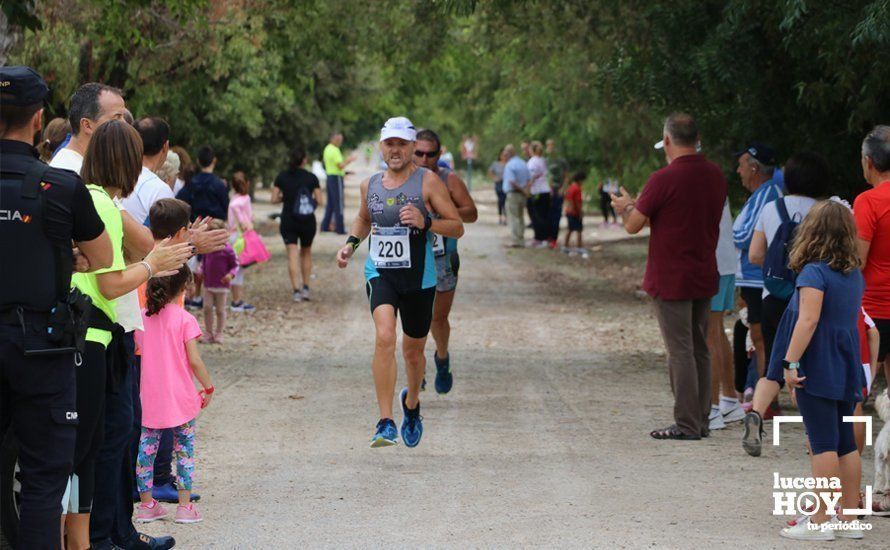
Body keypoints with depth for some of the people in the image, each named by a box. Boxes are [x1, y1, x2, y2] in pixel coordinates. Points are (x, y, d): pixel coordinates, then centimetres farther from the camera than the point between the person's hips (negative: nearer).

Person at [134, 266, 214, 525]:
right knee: (185, 450, 7)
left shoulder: (140, 318, 0)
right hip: (180, 397, -3)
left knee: (146, 449, 10)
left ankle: (146, 504, 15)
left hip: (149, 397, 3)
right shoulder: (184, 319, -11)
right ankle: (185, 506, 7)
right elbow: (194, 360, -13)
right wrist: (208, 387, -1)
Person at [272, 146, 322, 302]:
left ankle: (296, 290, -10)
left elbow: (274, 199, -4)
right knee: (306, 253, 18)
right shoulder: (311, 177, -4)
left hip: (288, 220, 0)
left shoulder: (281, 177, -2)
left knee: (293, 255, -1)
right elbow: (319, 200, -6)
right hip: (307, 221, 0)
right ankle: (306, 288, 17)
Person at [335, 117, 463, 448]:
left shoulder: (427, 181, -5)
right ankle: (385, 423, -26)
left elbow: (457, 227, -6)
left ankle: (411, 403, 46)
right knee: (384, 337, -24)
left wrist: (425, 223, -22)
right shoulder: (370, 185, 7)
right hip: (379, 273, 1)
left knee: (413, 351, 13)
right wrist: (351, 243, 10)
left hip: (419, 278, -1)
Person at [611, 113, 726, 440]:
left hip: (670, 280, -7)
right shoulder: (716, 176, 5)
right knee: (700, 350, 13)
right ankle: (701, 421, 18)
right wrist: (640, 205, 26)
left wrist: (627, 207, 13)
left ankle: (687, 425, -1)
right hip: (704, 277, 7)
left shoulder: (664, 179, -17)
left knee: (680, 352, -3)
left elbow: (633, 226, -11)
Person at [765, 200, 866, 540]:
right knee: (846, 443, 11)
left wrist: (791, 362, -22)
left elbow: (808, 320, -23)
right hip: (845, 368, 8)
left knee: (824, 444, -7)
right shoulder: (854, 274, 11)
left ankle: (820, 522, -5)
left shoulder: (814, 273, -14)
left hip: (817, 369, -8)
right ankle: (848, 519, 15)